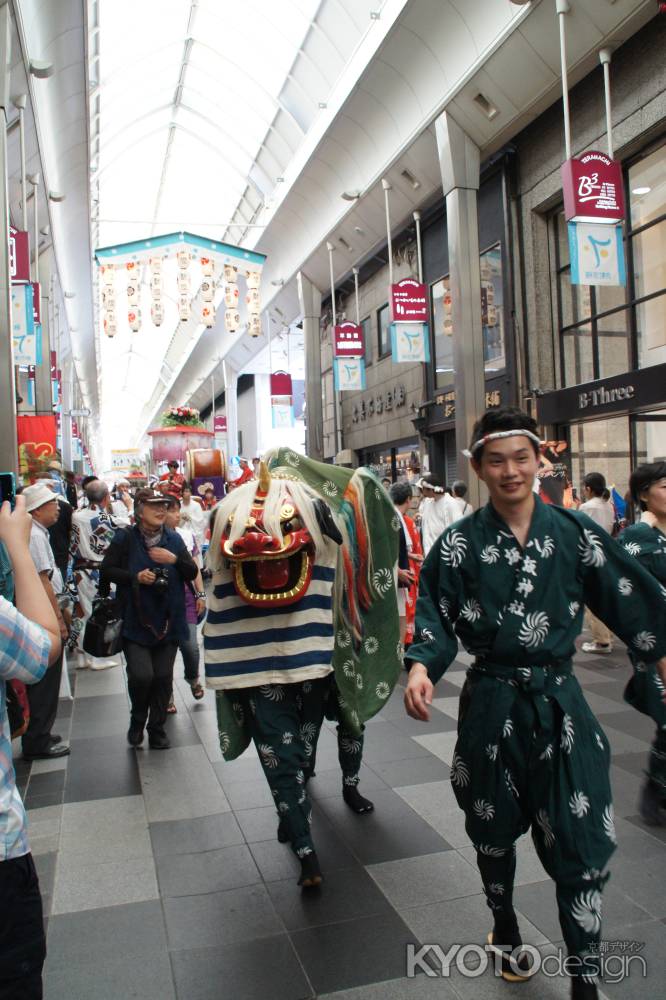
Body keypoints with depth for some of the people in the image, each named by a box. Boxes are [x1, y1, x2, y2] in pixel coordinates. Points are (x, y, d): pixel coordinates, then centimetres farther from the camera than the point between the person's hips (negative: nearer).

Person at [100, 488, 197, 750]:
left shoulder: (174, 539, 6)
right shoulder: (125, 538, -3)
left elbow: (193, 573, 5)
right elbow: (106, 570, -3)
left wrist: (175, 559, -13)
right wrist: (136, 577, -17)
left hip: (168, 620, 3)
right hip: (136, 620, -3)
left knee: (163, 677, 6)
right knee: (141, 674, -12)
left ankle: (157, 729, 24)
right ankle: (137, 720, 18)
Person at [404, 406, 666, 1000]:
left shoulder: (573, 532, -3)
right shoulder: (460, 544, -5)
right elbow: (437, 619, -3)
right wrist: (421, 668, -20)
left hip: (561, 703, 0)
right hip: (492, 704, 0)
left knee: (581, 840, 2)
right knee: (494, 829, 18)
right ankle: (504, 925, 46)